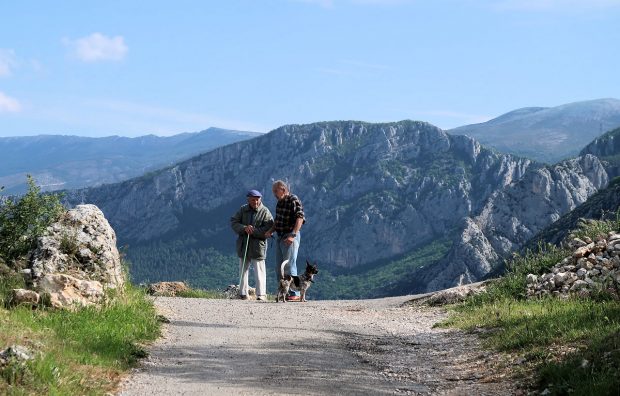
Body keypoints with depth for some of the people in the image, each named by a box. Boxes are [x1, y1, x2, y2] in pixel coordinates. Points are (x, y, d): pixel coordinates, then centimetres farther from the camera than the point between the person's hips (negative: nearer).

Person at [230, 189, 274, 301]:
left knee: (259, 271, -5)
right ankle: (243, 293, 17)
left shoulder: (265, 212, -3)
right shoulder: (243, 210, 8)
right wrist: (244, 228, -16)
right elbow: (233, 222, 2)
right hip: (243, 245, 4)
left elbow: (268, 229, -11)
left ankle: (261, 294, -1)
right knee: (243, 270, 10)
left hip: (258, 245, -4)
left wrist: (253, 231, -19)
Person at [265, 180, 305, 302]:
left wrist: (293, 235, -27)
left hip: (290, 238, -9)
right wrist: (271, 231, 8)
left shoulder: (294, 200, -11)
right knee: (279, 267, 10)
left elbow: (300, 218, -20)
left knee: (289, 265, -10)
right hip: (280, 237, 9)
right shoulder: (280, 202, 15)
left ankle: (295, 293, -6)